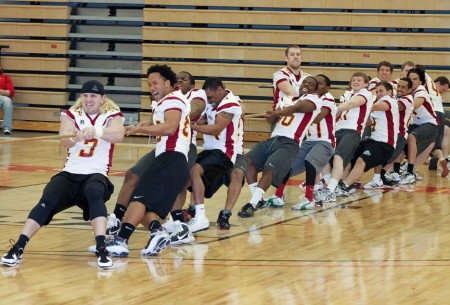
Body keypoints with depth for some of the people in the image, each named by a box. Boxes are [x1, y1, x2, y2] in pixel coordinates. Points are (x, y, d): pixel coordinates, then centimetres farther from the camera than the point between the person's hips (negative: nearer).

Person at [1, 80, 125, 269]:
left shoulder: (112, 116, 4)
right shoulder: (72, 115, 8)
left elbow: (118, 135, -21)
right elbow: (65, 140, -13)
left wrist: (96, 131, -41)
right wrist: (73, 136, -38)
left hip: (96, 175, -2)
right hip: (69, 174, 2)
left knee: (94, 192, -36)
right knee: (47, 200, -25)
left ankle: (102, 250, -40)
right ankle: (18, 248, -27)